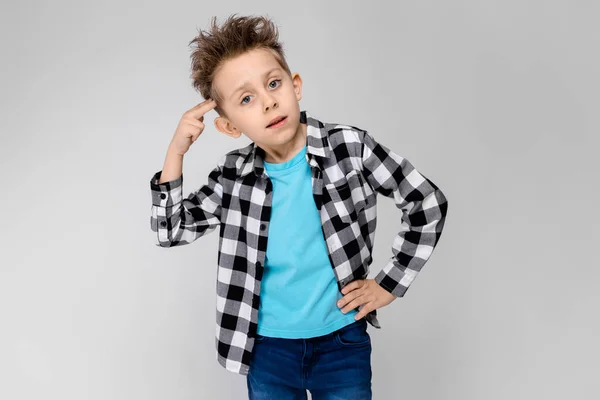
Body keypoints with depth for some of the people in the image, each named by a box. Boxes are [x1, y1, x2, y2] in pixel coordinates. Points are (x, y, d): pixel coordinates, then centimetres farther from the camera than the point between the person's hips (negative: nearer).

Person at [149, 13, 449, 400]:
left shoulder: (351, 148, -14)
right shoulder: (234, 175, -6)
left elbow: (428, 204, -5)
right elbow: (172, 230, 1)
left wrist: (389, 285, -5)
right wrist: (176, 151, -11)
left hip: (342, 341, -2)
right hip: (267, 347, 2)